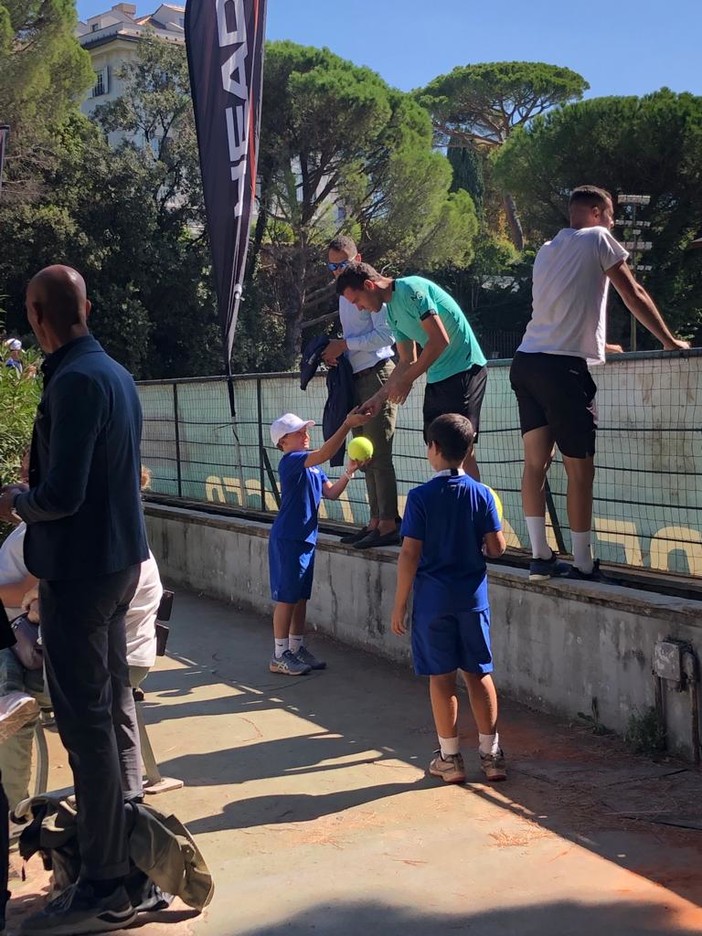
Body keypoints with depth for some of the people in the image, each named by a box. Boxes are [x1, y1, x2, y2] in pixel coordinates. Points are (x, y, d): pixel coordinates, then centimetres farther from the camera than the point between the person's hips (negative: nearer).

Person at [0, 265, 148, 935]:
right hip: (120, 557, 10)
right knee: (114, 700, 20)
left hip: (78, 567, -10)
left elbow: (61, 495, -25)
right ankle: (127, 814, 34)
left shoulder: (74, 382, -21)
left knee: (85, 721, -4)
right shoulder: (115, 372, 8)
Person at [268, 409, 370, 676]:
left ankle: (297, 648, 24)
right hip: (287, 540, -9)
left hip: (306, 539, 9)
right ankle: (280, 656, 4)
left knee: (301, 597, 14)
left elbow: (331, 492, 11)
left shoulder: (311, 466, 14)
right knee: (286, 598, -3)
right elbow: (324, 454, -31)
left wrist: (349, 471, -4)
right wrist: (347, 424, -34)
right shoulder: (291, 461, -15)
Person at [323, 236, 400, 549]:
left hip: (377, 373, -9)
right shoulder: (344, 294, 18)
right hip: (357, 378, 9)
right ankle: (375, 521, 16)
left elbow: (385, 335, -17)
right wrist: (336, 351, 4)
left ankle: (388, 525, -10)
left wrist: (344, 344, -13)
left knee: (378, 454, -11)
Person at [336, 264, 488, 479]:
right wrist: (379, 397, 13)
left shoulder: (411, 289, -15)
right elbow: (407, 362, 19)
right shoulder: (391, 311, 13)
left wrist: (406, 381, -16)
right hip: (437, 378, 9)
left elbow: (440, 340, -21)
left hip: (464, 370, -9)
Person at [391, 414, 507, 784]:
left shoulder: (420, 497, -10)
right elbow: (497, 547, -2)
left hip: (433, 600, -3)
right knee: (479, 674, 11)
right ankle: (491, 754, 16)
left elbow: (410, 555, -11)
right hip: (473, 597, 3)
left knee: (441, 677, 6)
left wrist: (399, 604, -4)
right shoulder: (482, 494, -2)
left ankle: (450, 758, 13)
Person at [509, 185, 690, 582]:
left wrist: (597, 344, 44)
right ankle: (583, 565, 1)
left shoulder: (547, 250, 24)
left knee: (536, 462, 6)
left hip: (527, 361, 8)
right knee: (580, 469, -2)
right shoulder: (598, 239, 2)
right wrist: (670, 340, 15)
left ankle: (541, 557, 7)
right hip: (563, 367, -8)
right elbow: (635, 296, 5)